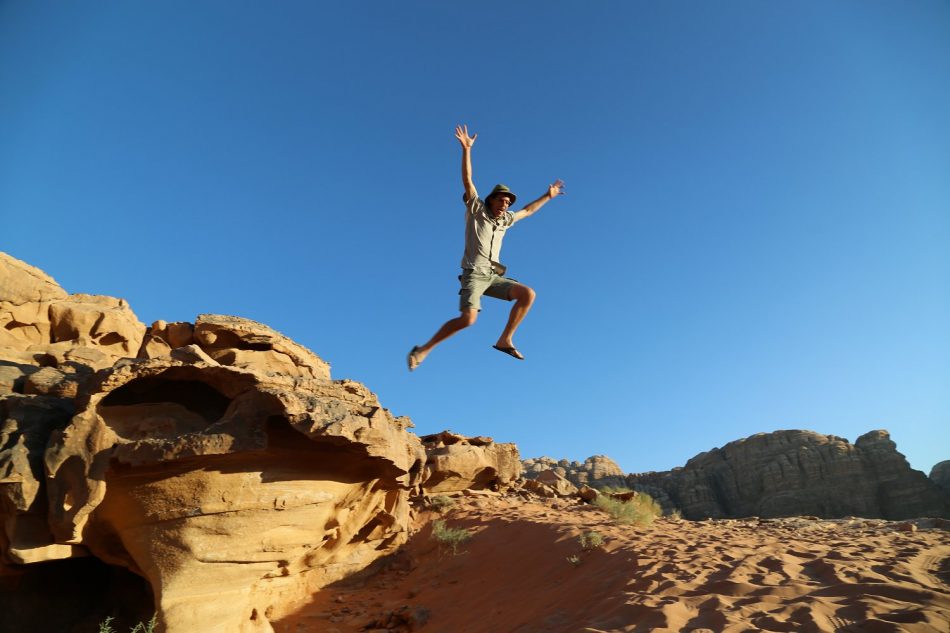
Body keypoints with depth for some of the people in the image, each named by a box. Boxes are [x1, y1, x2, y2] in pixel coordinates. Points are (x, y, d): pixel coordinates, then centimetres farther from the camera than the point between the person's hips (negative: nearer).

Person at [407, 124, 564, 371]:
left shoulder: (505, 220, 21)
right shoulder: (477, 209, 6)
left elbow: (527, 211, 37)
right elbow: (467, 181, -5)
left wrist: (548, 196, 40)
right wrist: (466, 149, -13)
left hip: (493, 276, 7)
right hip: (474, 274, -7)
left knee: (528, 294, -9)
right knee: (468, 318, -26)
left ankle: (505, 340, -5)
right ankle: (423, 350, -13)